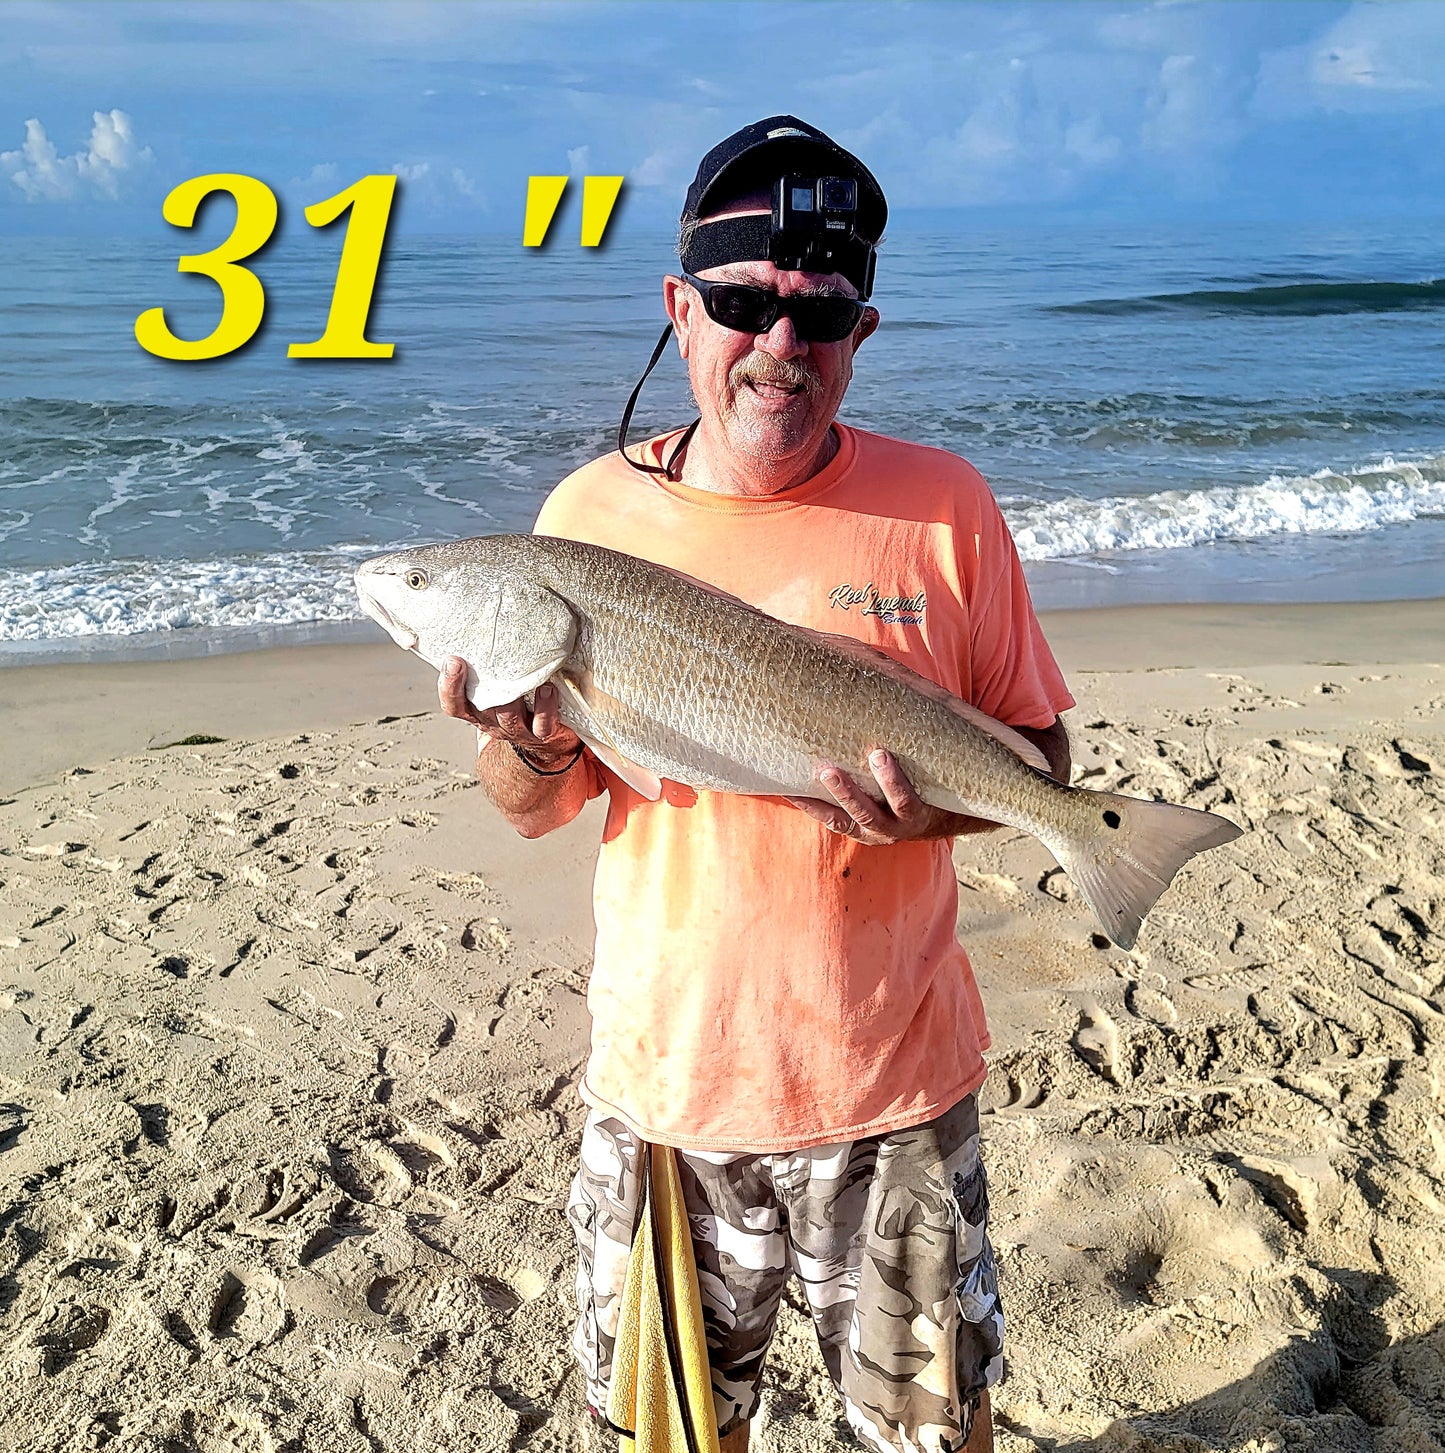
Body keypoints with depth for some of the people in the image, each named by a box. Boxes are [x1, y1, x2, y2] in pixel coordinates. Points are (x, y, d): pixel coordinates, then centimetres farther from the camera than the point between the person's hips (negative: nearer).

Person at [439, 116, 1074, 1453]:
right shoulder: (592, 514, -4)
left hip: (893, 1079, -1)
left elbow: (1038, 752, -1)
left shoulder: (944, 506, -7)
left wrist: (942, 806, -21)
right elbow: (535, 811, 3)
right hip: (663, 1076, 2)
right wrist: (529, 747, -20)